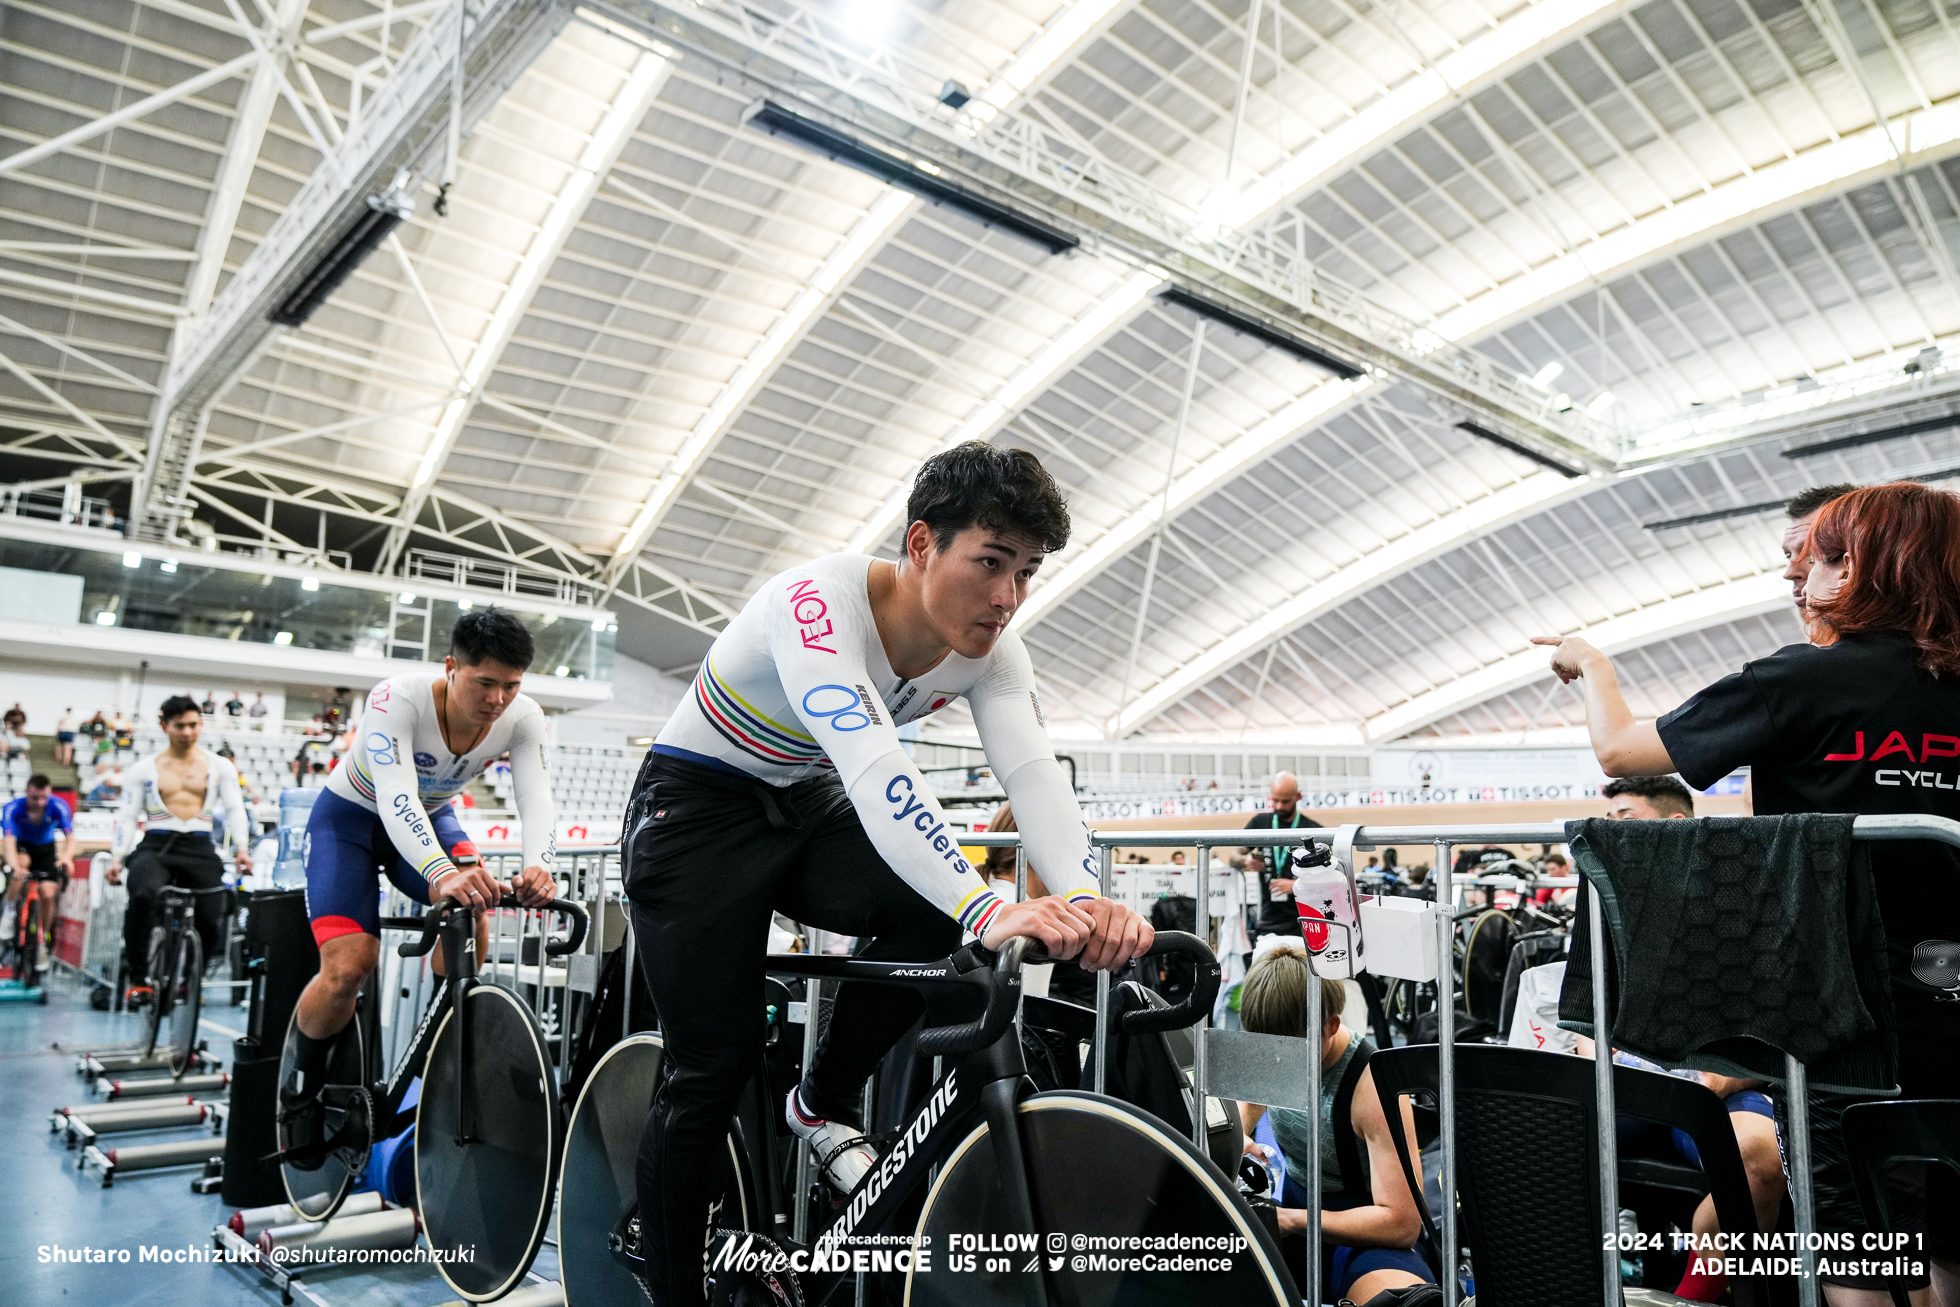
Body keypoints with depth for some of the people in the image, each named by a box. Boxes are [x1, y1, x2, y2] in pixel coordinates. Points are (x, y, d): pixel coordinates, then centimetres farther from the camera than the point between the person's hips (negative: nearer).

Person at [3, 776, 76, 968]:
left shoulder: (58, 806, -28)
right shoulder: (13, 809, -29)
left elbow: (70, 837, -35)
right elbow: (8, 840, -40)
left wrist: (66, 857, -56)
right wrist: (14, 865, -58)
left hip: (46, 849, 1)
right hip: (22, 846, -1)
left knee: (47, 895, -12)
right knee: (22, 863, -36)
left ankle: (44, 943, 9)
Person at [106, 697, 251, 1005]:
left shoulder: (220, 767, 12)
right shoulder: (143, 770, 12)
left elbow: (235, 808, 8)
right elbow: (127, 816, 10)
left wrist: (242, 847, -8)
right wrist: (117, 858, -3)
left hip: (200, 848, 1)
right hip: (155, 845, -1)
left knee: (211, 920, -12)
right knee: (142, 896, -33)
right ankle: (138, 978, -18)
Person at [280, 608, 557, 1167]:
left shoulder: (523, 717, -23)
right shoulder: (399, 698, -35)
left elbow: (536, 797, -33)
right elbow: (396, 796, -46)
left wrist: (537, 867, -55)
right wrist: (442, 872, -63)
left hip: (431, 817, 3)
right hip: (350, 817, -3)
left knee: (471, 904, -28)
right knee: (348, 967, -18)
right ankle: (303, 1085, 13)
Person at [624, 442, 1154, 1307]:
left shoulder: (991, 649, -13)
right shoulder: (819, 600, -32)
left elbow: (1032, 770, -28)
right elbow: (873, 768, -46)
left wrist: (1087, 901, -47)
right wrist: (990, 909, -58)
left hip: (808, 812, 5)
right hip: (697, 810, -5)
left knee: (933, 910, -22)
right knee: (712, 1070, -8)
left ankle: (822, 1104, 2)